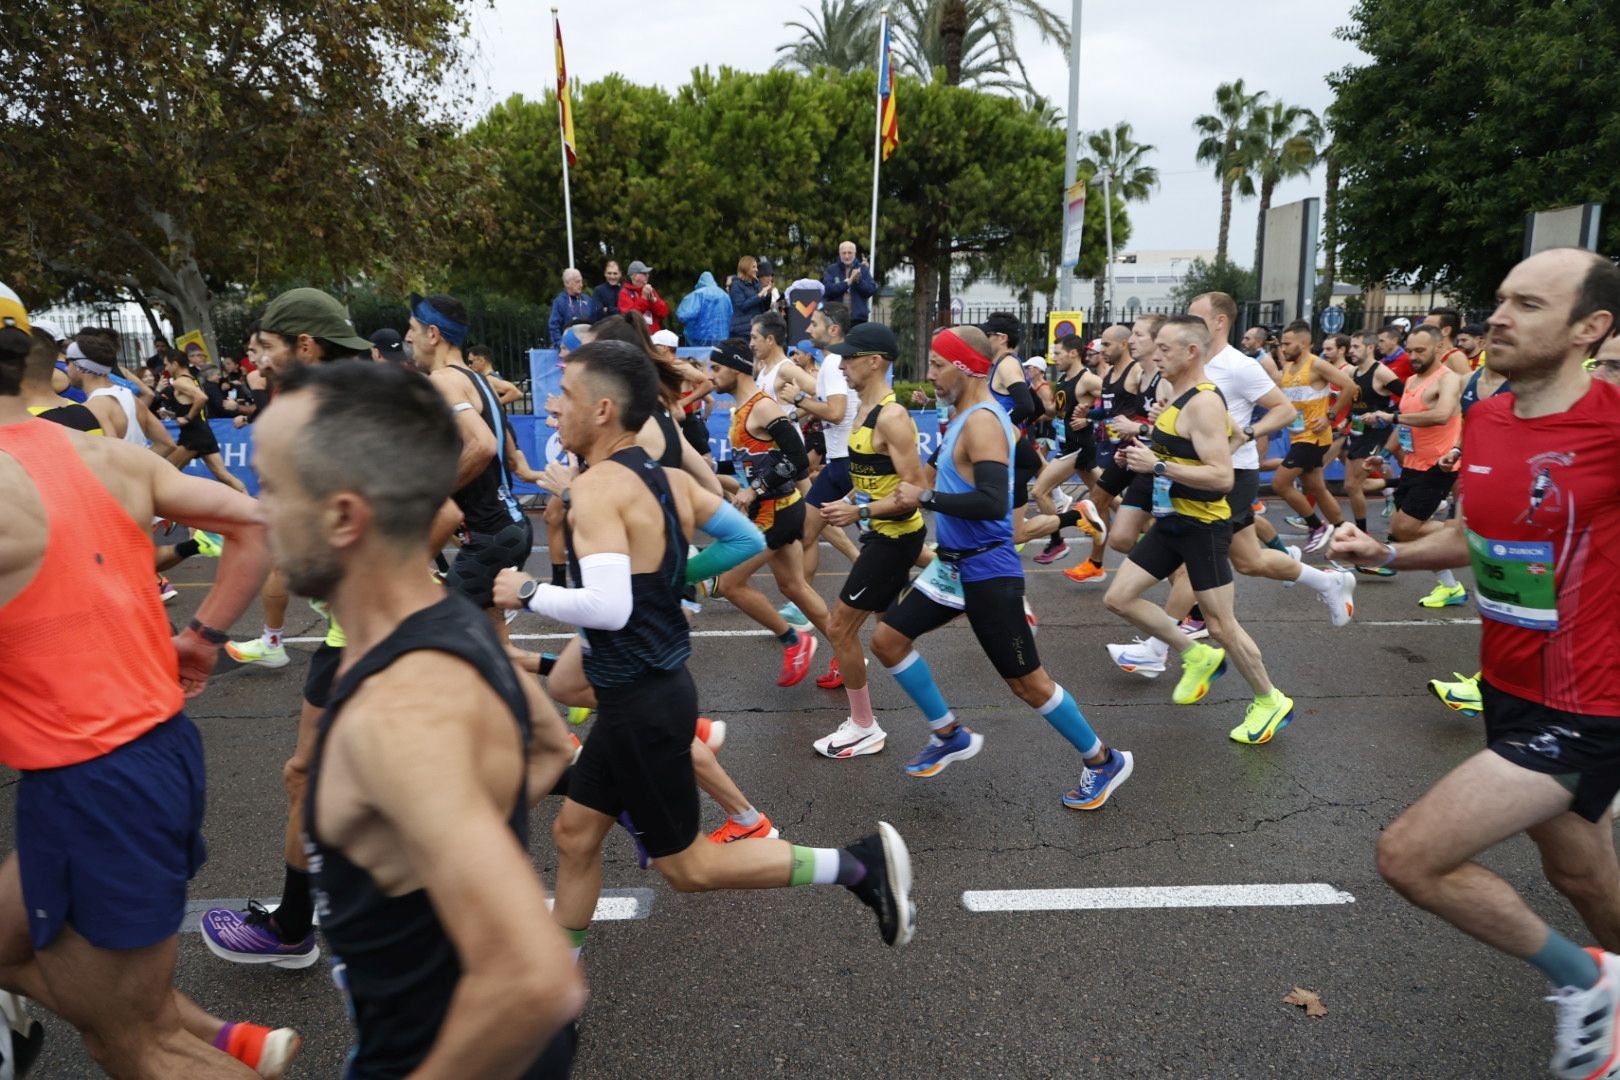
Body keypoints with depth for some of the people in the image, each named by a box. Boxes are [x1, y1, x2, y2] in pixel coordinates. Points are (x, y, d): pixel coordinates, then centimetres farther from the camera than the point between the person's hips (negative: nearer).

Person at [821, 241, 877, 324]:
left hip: (858, 318, 1)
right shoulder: (831, 270, 5)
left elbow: (873, 290, 0)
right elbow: (827, 289, -10)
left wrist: (859, 280, -14)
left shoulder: (863, 269, 9)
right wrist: (847, 282, -15)